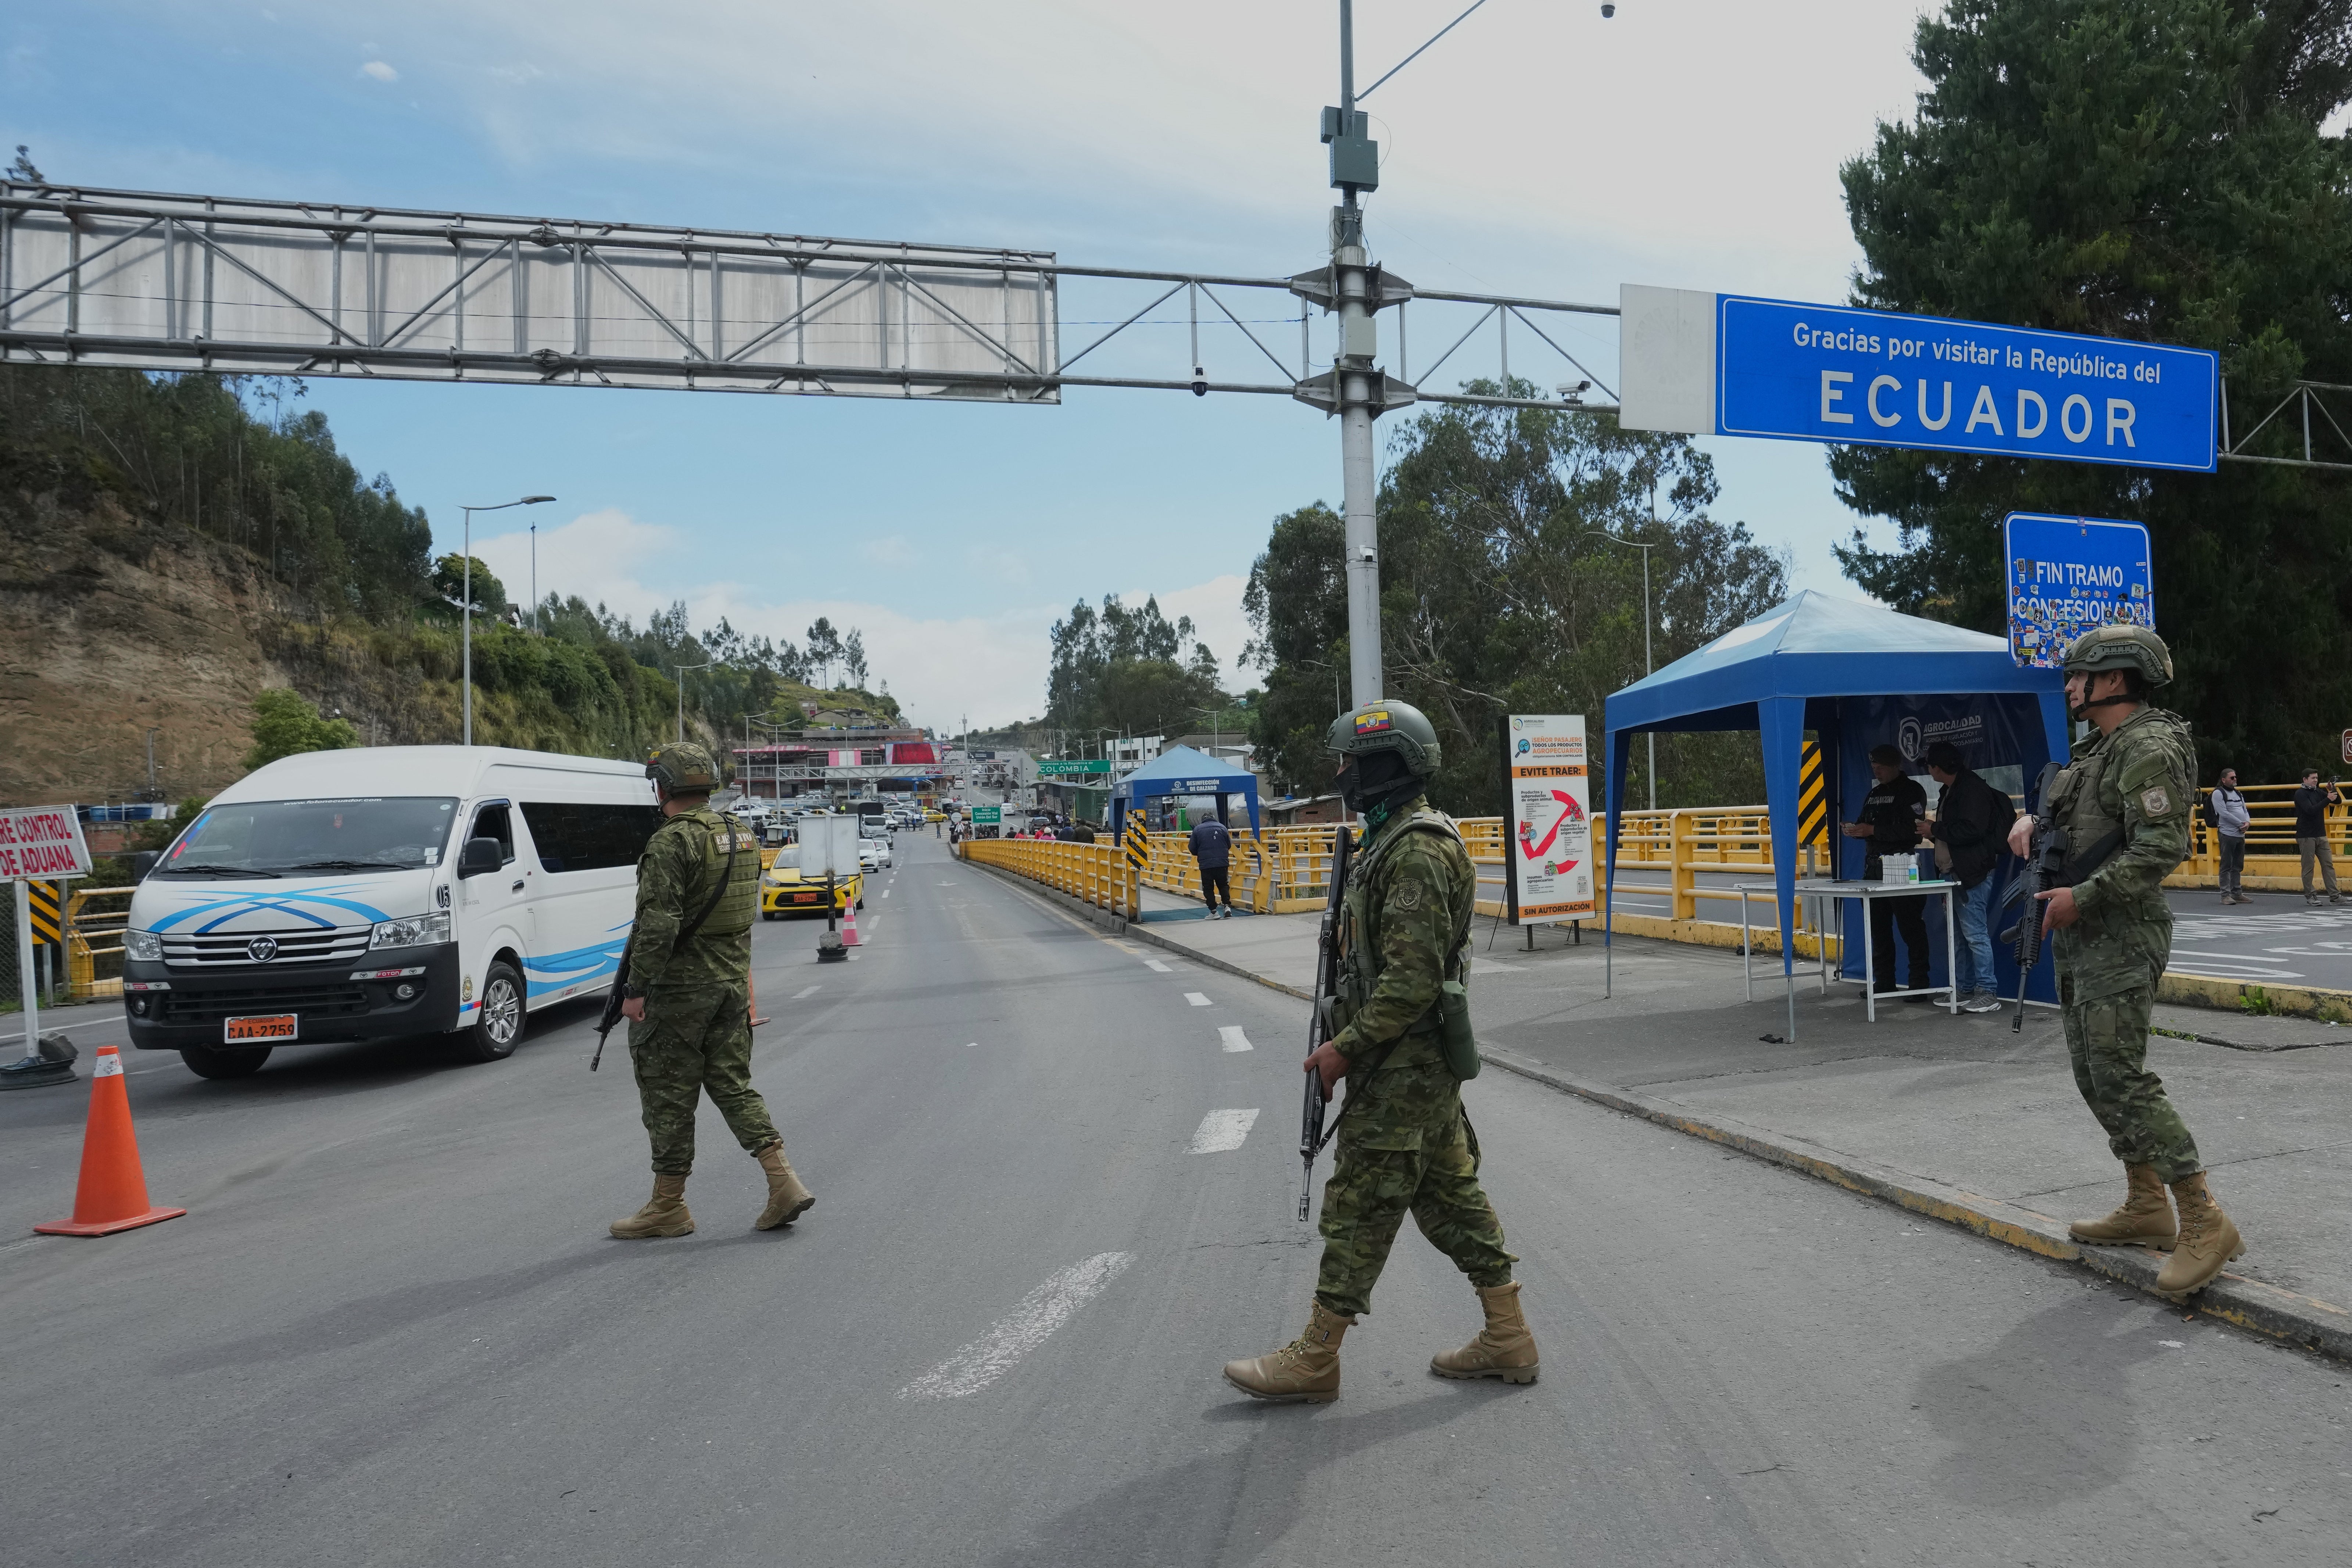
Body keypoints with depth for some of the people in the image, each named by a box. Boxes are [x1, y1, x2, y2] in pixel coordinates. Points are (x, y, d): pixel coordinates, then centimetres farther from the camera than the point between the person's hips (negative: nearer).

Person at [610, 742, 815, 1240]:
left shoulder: (672, 842, -16)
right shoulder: (741, 836, 10)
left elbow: (658, 924, -22)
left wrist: (636, 989, -18)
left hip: (679, 988, -8)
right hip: (733, 981, 8)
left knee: (669, 1097, 4)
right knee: (734, 1085, 13)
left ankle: (668, 1207, 14)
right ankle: (784, 1182, 3)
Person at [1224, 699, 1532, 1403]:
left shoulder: (1416, 852, -20)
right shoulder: (1399, 842, 14)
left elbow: (1413, 977, -25)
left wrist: (1347, 1048, -19)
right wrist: (1351, 1040, 18)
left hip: (1402, 1066, -10)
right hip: (1423, 1061, 10)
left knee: (1361, 1203, -2)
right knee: (1450, 1194, 14)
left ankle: (1314, 1359, 8)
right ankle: (1507, 1339, 22)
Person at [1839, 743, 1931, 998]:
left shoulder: (1912, 791, -6)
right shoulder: (1874, 794, 18)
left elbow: (1911, 829, -18)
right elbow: (1866, 825, 22)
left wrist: (1873, 830, -21)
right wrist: (1854, 829, -1)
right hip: (1875, 867, 8)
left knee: (1910, 927, -6)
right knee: (1879, 927, 10)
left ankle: (1919, 984, -1)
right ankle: (1883, 982, 17)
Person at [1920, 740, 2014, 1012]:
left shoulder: (1972, 789, -14)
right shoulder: (1950, 791, 16)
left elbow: (1972, 829, -24)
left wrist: (1936, 830, -15)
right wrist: (1932, 832, 8)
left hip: (1973, 872, -10)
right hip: (1957, 871, 11)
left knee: (1975, 933, -10)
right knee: (1959, 935, 13)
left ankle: (1988, 992, -6)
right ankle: (1964, 988, 20)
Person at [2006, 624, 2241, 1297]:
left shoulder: (2147, 749, -15)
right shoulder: (2098, 750, 16)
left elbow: (2163, 845, -23)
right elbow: (2064, 808, 29)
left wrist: (2084, 895, -24)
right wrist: (2028, 819, 7)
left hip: (2120, 938, -10)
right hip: (2079, 938, 10)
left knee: (2123, 1079, -13)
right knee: (2096, 1077, 13)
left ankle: (2205, 1222, -8)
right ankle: (2147, 1207, 22)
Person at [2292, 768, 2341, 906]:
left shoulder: (2318, 792, 12)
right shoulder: (2301, 794, -8)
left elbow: (2339, 802, 13)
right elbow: (2311, 810, -21)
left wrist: (2333, 792, -5)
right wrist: (2328, 800, -25)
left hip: (2321, 835, 7)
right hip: (2306, 836, -6)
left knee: (2328, 865, 3)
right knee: (2308, 867, -2)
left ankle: (2334, 896, 3)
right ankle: (2309, 895, 6)